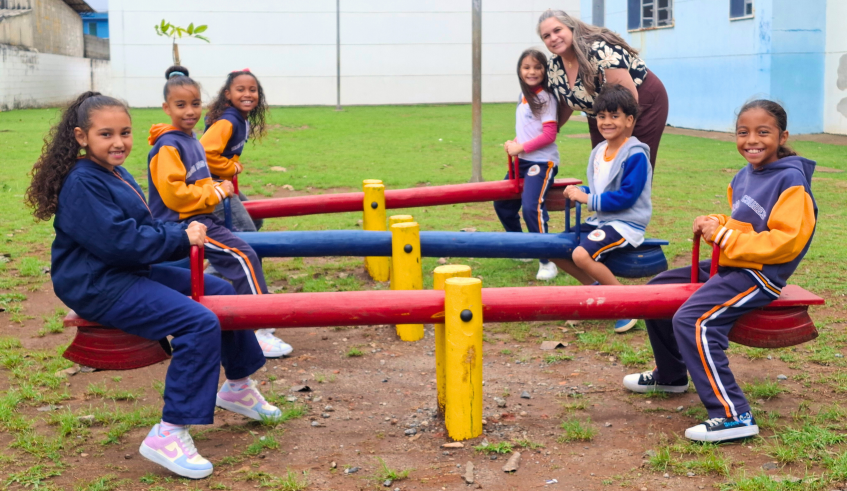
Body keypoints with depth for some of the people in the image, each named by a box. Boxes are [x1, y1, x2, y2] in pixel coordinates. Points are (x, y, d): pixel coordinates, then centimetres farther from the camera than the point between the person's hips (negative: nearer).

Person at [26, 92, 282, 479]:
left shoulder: (119, 176, 14)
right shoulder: (81, 184, -17)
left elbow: (146, 227, 18)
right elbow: (119, 241, -24)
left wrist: (185, 231, -2)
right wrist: (181, 238, -16)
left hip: (134, 272, 11)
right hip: (99, 285, -10)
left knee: (222, 293, 14)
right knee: (200, 323, -26)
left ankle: (238, 386, 31)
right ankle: (168, 434, -21)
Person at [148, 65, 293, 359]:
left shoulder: (191, 140, 13)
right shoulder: (168, 146, -16)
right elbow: (173, 194, -24)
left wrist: (217, 189, 10)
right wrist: (215, 194, -16)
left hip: (199, 217, 10)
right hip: (180, 224, -10)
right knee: (243, 256, -18)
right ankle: (257, 332, -16)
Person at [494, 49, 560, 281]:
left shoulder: (546, 98, -11)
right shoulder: (523, 96, 12)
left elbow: (549, 135, -17)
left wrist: (521, 148, -17)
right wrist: (514, 143, 2)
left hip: (542, 161, -9)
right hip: (522, 161, 9)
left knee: (531, 207, -24)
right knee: (502, 204, 15)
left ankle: (547, 263, -17)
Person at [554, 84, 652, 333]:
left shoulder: (635, 155, -16)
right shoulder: (599, 152, 10)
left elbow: (626, 196, -23)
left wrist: (589, 199, -18)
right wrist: (579, 191, -1)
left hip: (627, 224, -9)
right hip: (601, 220, 9)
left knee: (582, 254, -30)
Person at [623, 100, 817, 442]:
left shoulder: (791, 181, -15)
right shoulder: (743, 177, 10)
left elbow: (787, 241, -23)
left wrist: (725, 237, -23)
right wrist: (715, 223, 1)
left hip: (761, 274, -10)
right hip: (729, 265, 10)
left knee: (692, 321, -28)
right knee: (658, 289, 17)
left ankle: (733, 416, -26)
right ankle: (671, 375, 34)